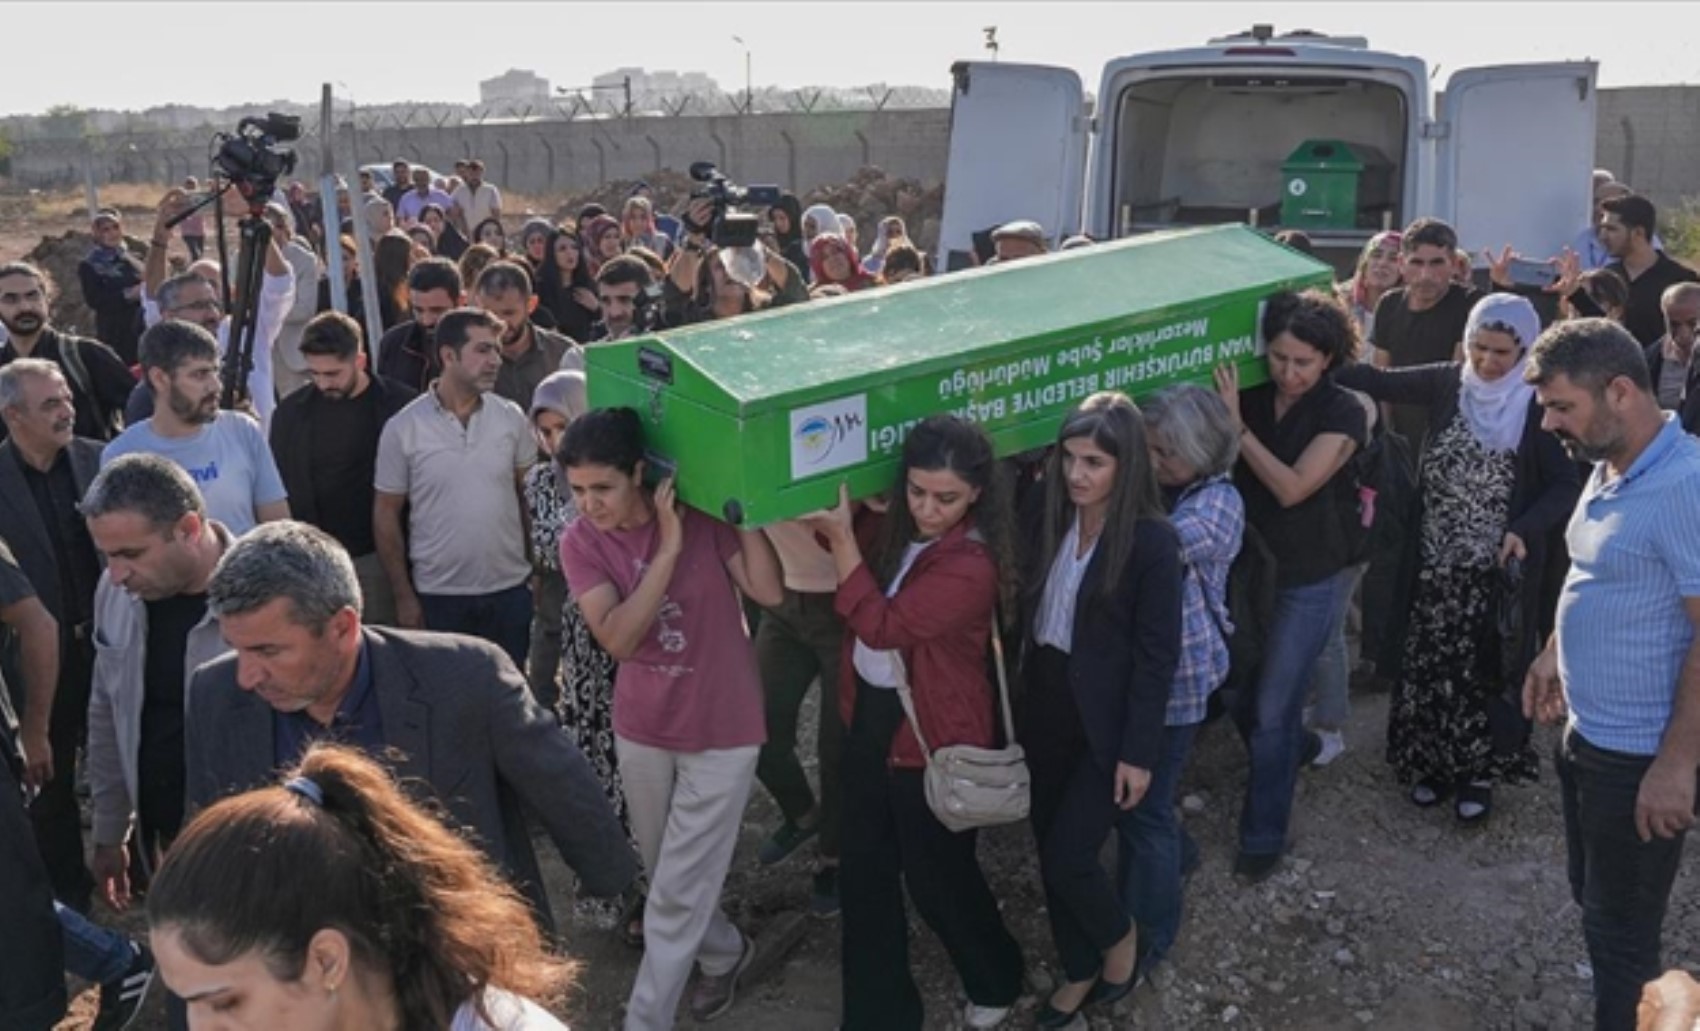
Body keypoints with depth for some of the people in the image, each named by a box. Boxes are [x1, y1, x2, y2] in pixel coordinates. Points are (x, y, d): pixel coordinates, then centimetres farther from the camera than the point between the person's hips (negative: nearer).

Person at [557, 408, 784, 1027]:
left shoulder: (702, 515, -14)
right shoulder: (580, 542, -10)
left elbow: (767, 592, -22)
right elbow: (618, 638, -22)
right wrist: (668, 548, -29)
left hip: (720, 732, -3)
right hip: (641, 730, 4)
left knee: (678, 894, 2)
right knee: (666, 878, 21)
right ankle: (725, 954, 48)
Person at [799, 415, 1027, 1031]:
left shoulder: (972, 566, -25)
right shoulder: (894, 529, -3)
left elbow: (881, 625, -28)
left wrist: (839, 535, -28)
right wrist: (830, 519, -4)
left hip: (933, 742, -7)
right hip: (869, 719, 7)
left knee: (938, 878, 13)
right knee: (864, 874, 14)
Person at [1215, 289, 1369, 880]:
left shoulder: (1341, 414, -13)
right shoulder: (1252, 397, -1)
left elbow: (1292, 488, -23)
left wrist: (1236, 426, -23)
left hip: (1310, 581, -4)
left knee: (1272, 709, -1)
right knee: (1239, 692, 13)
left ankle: (1264, 835, 15)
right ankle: (1292, 748, 46)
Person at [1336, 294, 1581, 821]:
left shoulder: (1538, 407, -9)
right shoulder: (1447, 383, -2)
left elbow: (1566, 485, -8)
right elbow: (1381, 382, -5)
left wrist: (1526, 530, -24)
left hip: (1498, 568, -2)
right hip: (1436, 560, 3)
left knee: (1487, 671, 8)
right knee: (1431, 666, 11)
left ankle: (1478, 771, 25)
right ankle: (1434, 762, 28)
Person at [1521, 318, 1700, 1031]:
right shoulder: (1609, 469, 5)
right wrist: (1555, 652, 19)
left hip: (1639, 758, -9)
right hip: (1586, 734, 9)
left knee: (1619, 928, 7)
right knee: (1594, 898, 23)